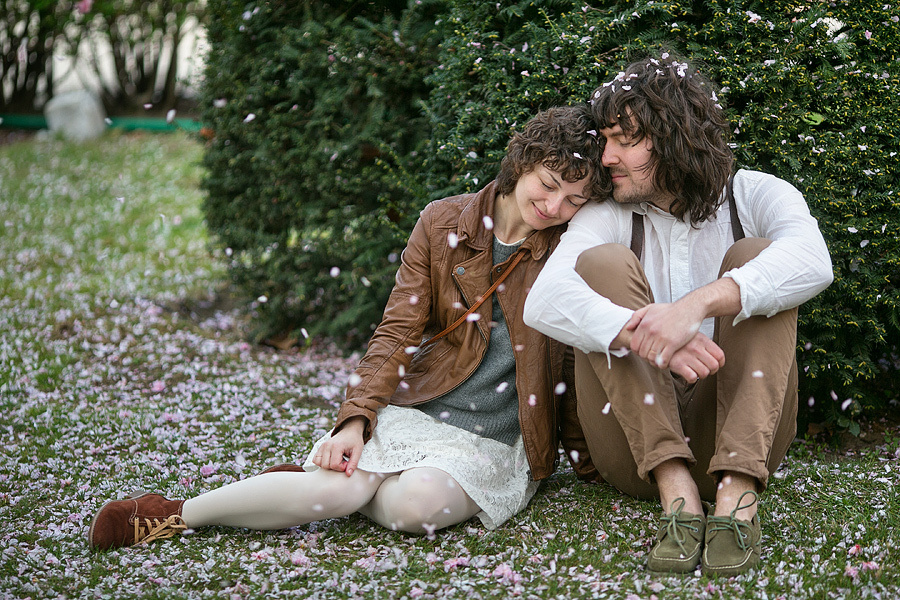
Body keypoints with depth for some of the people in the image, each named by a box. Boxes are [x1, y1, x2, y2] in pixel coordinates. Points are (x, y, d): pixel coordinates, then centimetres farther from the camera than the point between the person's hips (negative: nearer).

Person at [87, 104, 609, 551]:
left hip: (494, 441, 0)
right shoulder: (442, 223, 1)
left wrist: (587, 463, 8)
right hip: (414, 412, 1)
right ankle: (171, 515, -10)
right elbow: (398, 331, -1)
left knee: (414, 505, -34)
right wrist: (356, 420, -13)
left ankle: (313, 486, -5)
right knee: (338, 490, -29)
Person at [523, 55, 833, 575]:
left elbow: (812, 263, -21)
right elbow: (542, 302, -16)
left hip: (738, 434, -1)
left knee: (752, 257, -16)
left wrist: (698, 304, -37)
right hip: (638, 449, 1)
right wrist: (642, 334, -35)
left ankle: (738, 492, -32)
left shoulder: (756, 196, 4)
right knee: (603, 262, -15)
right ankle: (675, 490, -30)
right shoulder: (607, 217, 6)